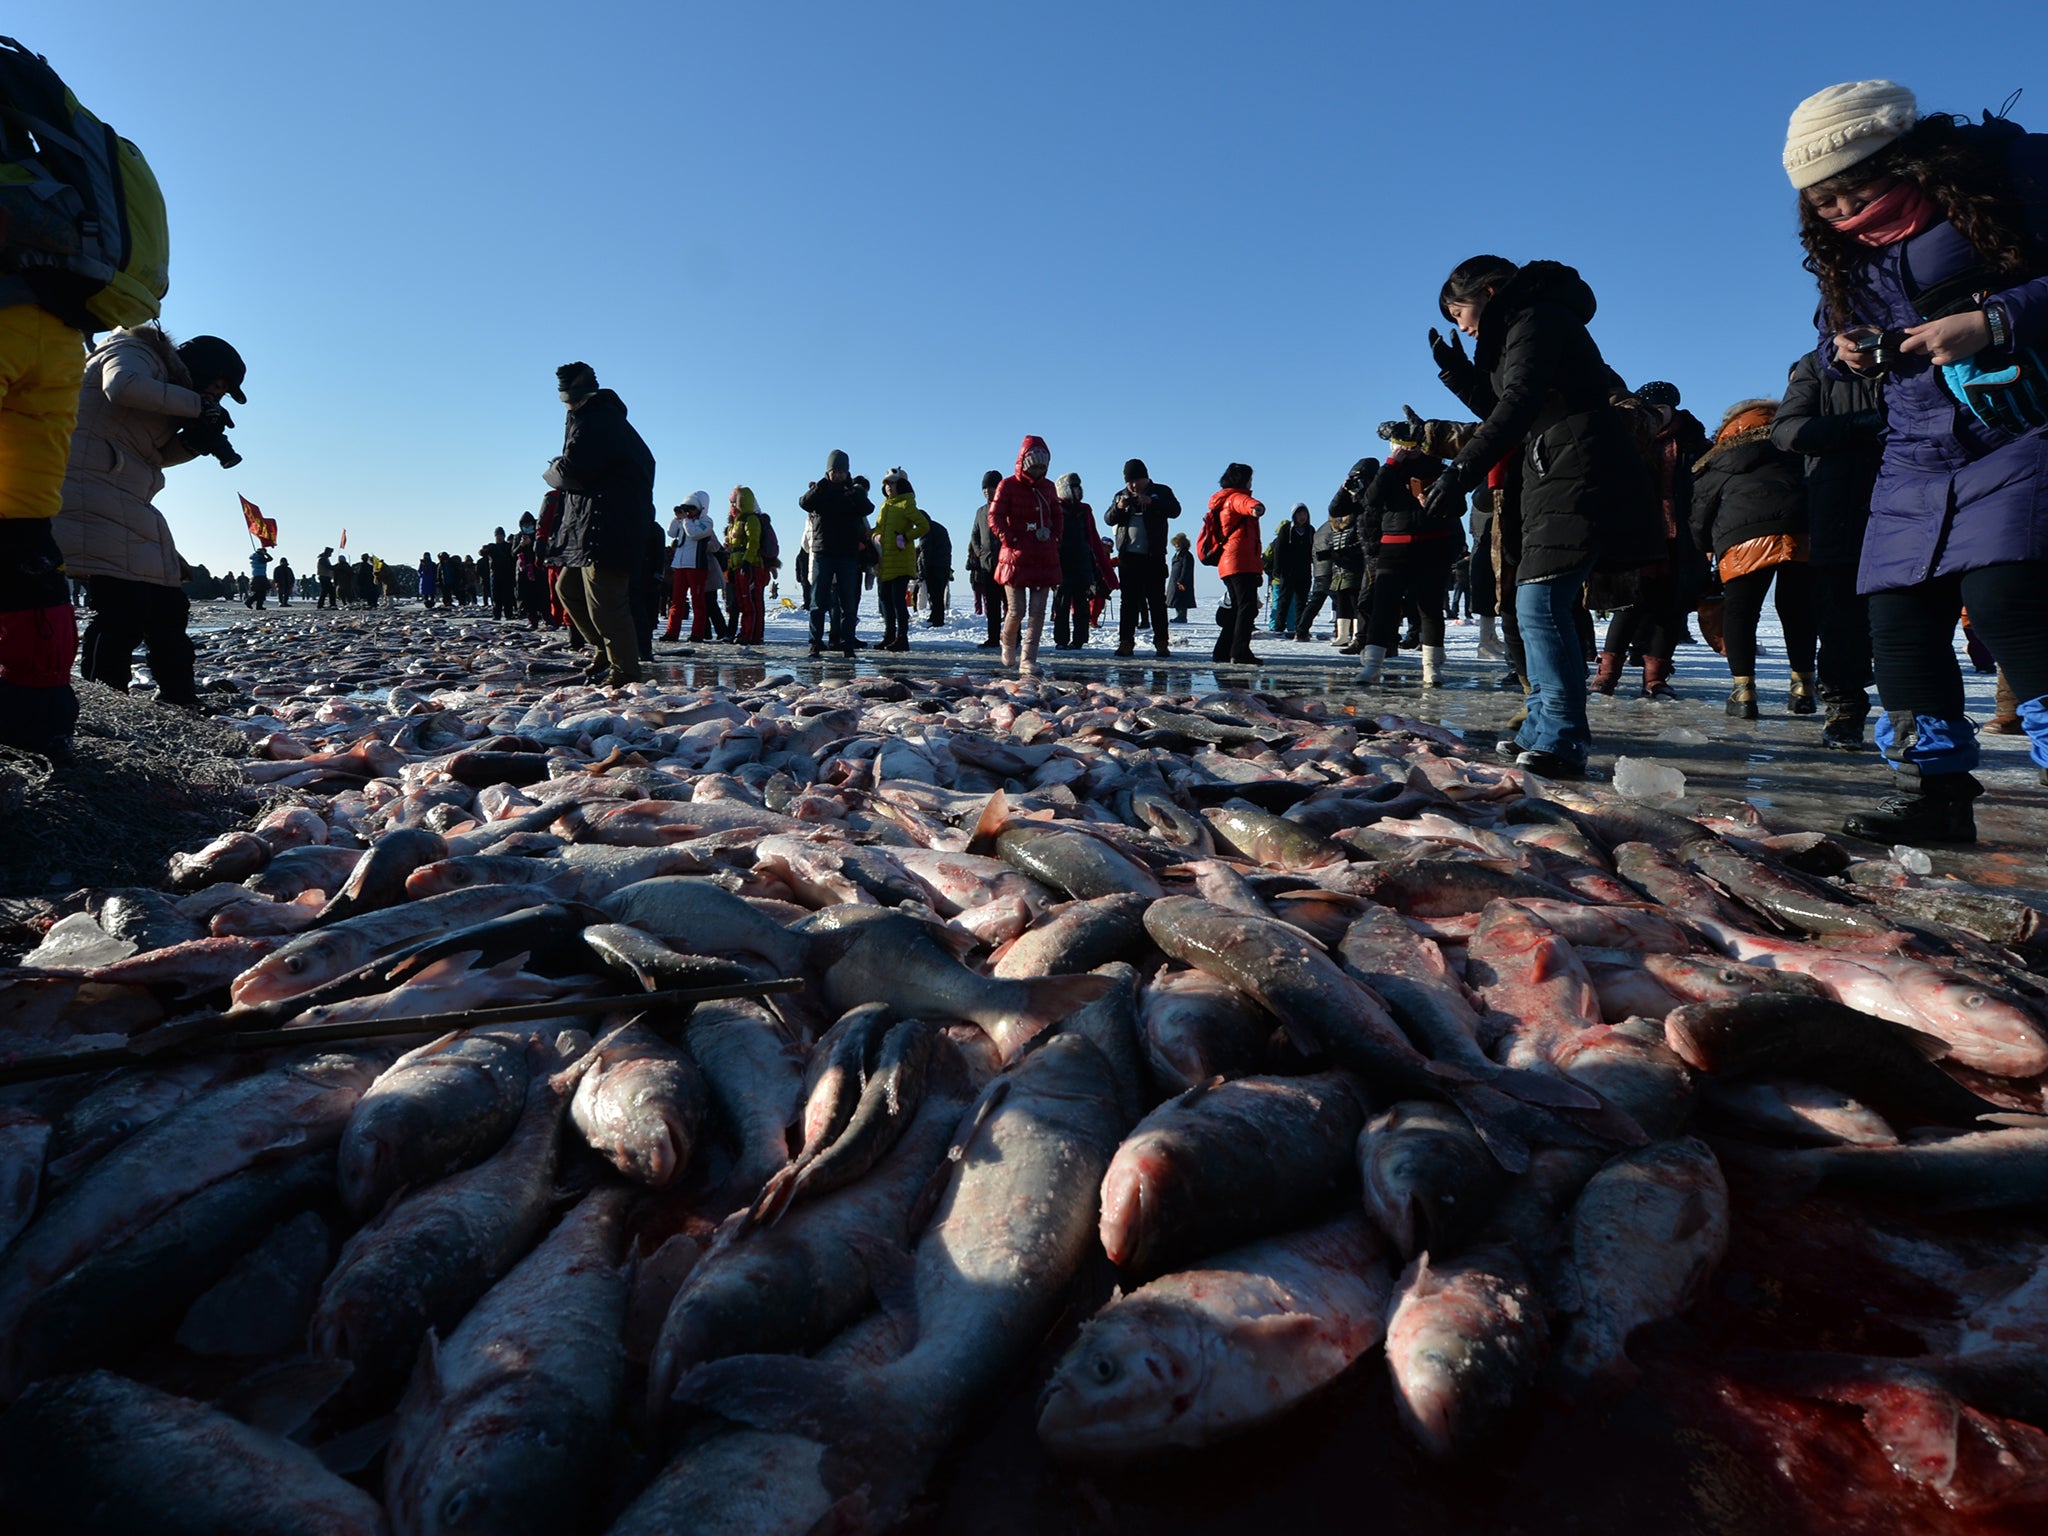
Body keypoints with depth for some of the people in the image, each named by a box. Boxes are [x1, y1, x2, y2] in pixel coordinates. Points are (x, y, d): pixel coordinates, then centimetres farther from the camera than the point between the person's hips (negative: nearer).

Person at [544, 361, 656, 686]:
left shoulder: (592, 419, -10)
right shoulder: (612, 418, 22)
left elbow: (572, 470, -18)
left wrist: (551, 473, 6)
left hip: (607, 528, -11)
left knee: (604, 603, -9)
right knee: (569, 588, 19)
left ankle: (624, 671, -4)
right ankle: (604, 651, 22)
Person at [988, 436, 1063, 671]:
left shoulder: (1048, 487, 12)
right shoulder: (1008, 486, -2)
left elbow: (1057, 516, 23)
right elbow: (995, 518, -6)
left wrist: (1053, 535, 6)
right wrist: (1011, 541, -13)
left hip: (1044, 558, 4)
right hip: (1017, 557, -4)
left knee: (1038, 611, -1)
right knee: (1016, 610, -5)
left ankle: (1028, 659, 2)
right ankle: (1008, 643, 26)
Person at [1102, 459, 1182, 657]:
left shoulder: (1161, 492, 6)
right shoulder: (1121, 495, 14)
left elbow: (1175, 510, -10)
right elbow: (1108, 519, 6)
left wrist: (1152, 502, -23)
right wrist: (1118, 508, -15)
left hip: (1154, 557, -2)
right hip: (1128, 557, 2)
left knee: (1157, 600, -2)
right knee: (1129, 601, 3)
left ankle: (1161, 643, -2)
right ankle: (1126, 642, 3)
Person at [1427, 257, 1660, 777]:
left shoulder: (1535, 317, -7)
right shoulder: (1515, 329, 24)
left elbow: (1520, 402, -23)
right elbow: (1501, 409, 26)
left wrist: (1464, 468, -33)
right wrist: (1458, 371, 16)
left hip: (1580, 476, -11)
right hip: (1559, 479, 11)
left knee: (1540, 602, -20)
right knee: (1539, 605, 13)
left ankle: (1562, 743, -22)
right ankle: (1544, 728, 20)